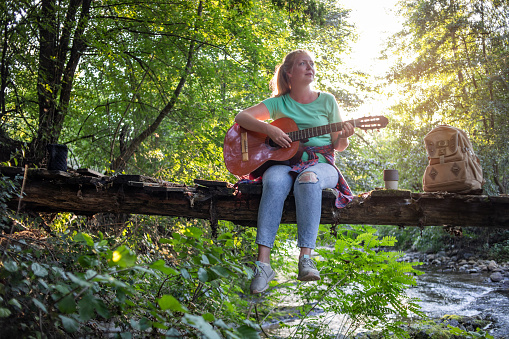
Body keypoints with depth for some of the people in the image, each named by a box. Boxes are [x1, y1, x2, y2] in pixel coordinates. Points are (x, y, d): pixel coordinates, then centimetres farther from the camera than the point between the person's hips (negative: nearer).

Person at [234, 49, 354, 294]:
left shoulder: (327, 101, 12)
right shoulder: (279, 102, 10)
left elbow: (338, 146, 12)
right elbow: (241, 118, 1)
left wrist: (344, 136, -12)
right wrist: (268, 129, -15)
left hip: (320, 163, 0)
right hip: (284, 161, 0)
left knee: (308, 180, -38)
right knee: (275, 182, -36)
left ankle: (306, 258, -40)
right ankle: (263, 263, -39)